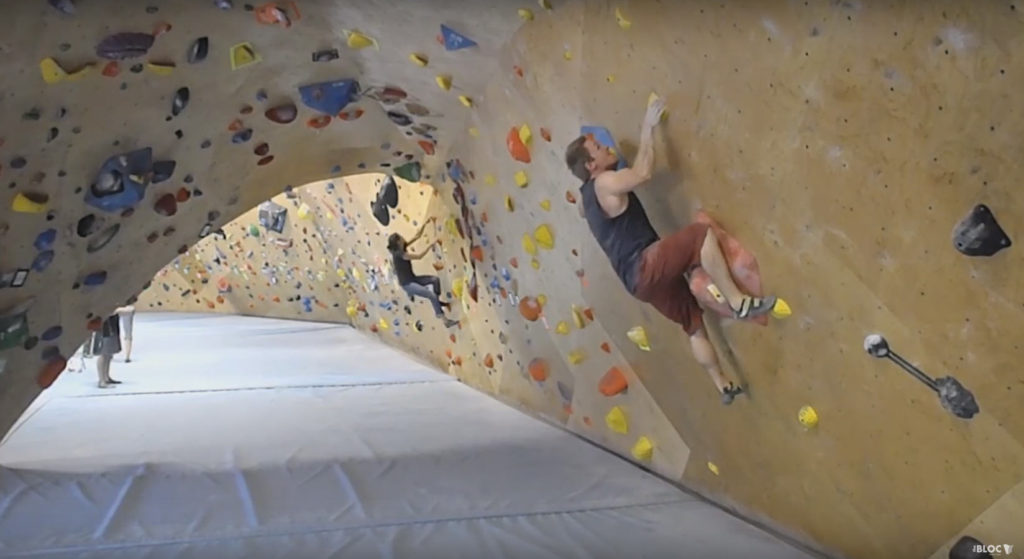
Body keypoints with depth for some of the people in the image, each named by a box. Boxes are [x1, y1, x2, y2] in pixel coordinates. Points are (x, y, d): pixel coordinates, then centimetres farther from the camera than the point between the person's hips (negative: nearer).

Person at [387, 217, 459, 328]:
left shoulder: (402, 248, 3)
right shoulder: (399, 254, -23)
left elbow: (417, 236, 6)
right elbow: (419, 256, -25)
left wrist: (425, 223, -4)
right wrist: (431, 244, -22)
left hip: (412, 279, 9)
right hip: (407, 284, -9)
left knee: (435, 279, -2)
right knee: (432, 295, -17)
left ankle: (437, 302, 12)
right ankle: (445, 320, -13)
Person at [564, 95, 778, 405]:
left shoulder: (587, 194, 20)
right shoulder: (604, 183, -9)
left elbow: (583, 212, 44)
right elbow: (642, 172, -21)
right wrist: (648, 127, -10)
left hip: (640, 277, 10)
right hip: (645, 266, -10)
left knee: (694, 325, 15)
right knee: (701, 234, -24)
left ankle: (723, 385, 20)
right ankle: (738, 302, -22)